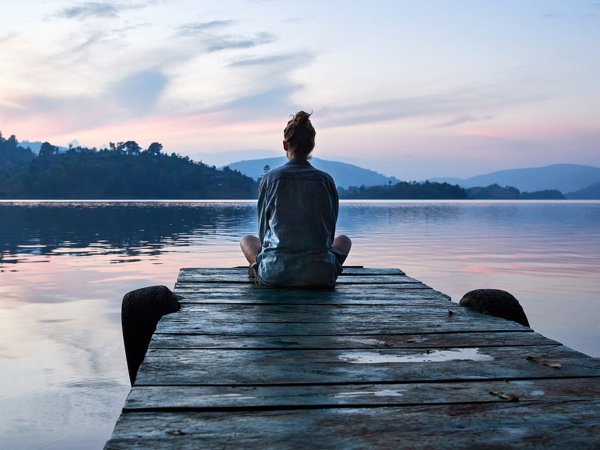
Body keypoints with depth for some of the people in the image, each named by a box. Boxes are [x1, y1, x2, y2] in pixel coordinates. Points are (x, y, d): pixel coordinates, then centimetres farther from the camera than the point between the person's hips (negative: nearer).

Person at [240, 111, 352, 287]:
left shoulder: (269, 179, 0)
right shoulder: (326, 180, 2)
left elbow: (263, 231, 8)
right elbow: (330, 233, 11)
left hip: (274, 274, 0)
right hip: (320, 275, 0)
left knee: (246, 240, 31)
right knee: (344, 240, 31)